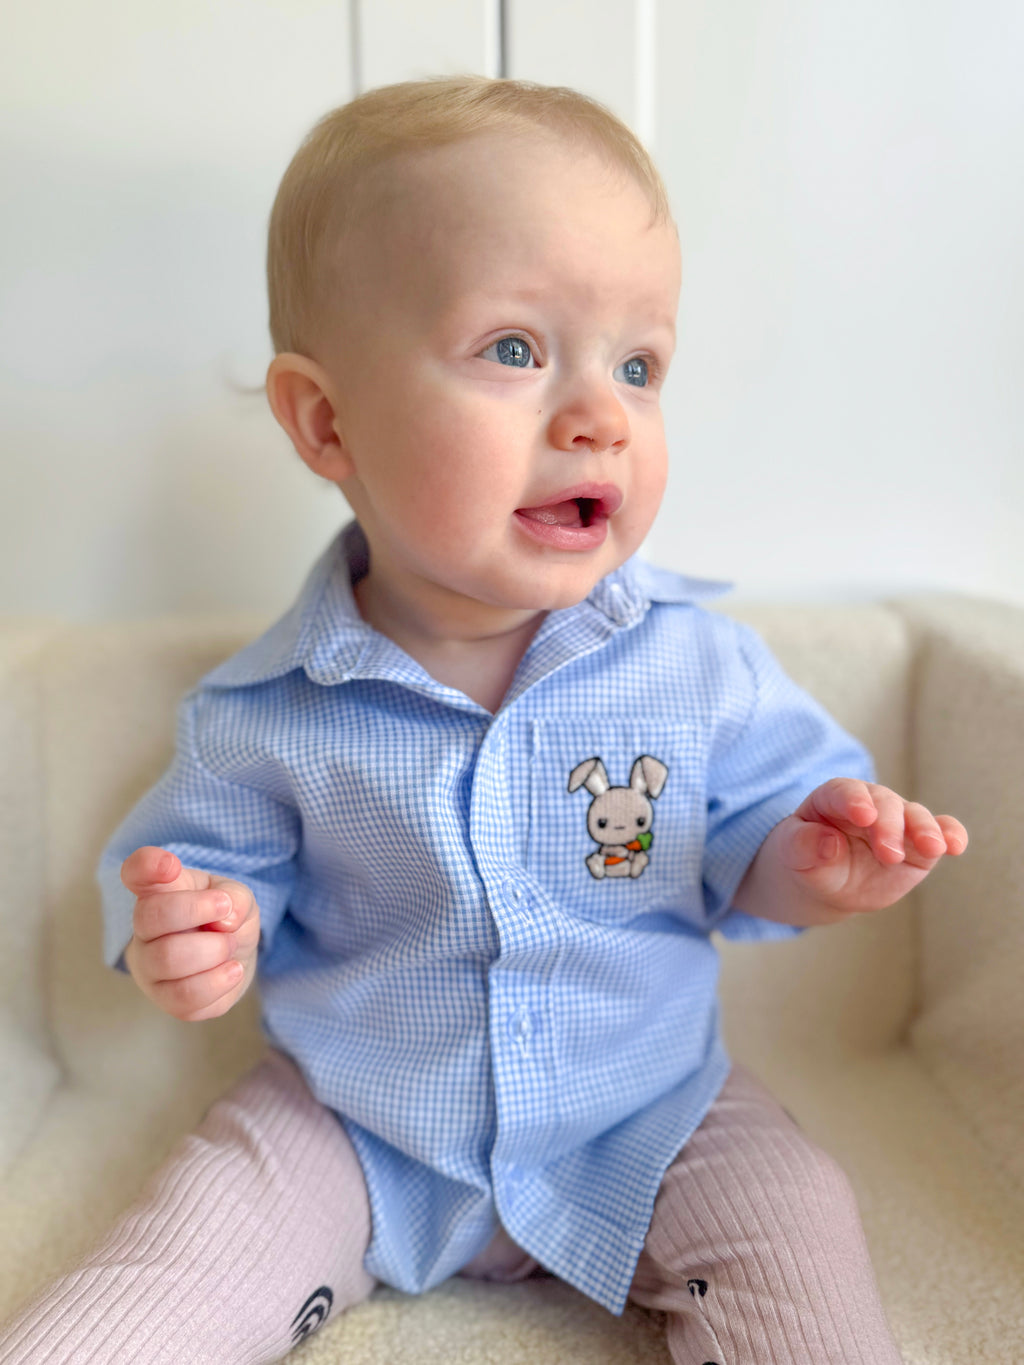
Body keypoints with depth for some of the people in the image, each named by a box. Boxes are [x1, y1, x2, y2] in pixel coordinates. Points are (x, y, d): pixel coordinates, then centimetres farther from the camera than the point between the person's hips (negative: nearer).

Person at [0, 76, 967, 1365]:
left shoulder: (701, 663, -14)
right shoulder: (271, 712, -16)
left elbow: (747, 831, -2)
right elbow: (208, 855, -2)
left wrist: (805, 860, -24)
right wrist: (196, 930, -23)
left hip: (646, 1116, 1)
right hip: (347, 1126, 0)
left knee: (798, 1232, -14)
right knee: (187, 1245, -7)